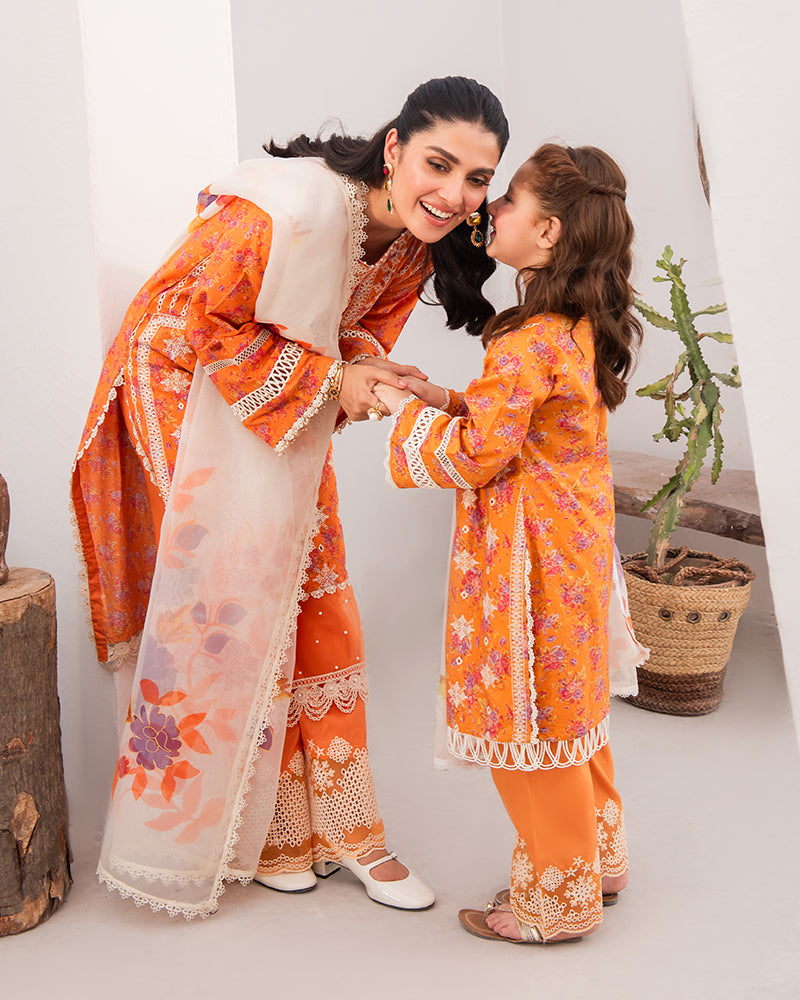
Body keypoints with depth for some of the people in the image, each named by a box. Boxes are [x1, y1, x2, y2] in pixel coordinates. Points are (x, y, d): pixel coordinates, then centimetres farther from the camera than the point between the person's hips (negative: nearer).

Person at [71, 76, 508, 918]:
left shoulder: (415, 239, -9)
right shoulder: (292, 211, -33)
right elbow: (190, 326, -25)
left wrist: (367, 370, -18)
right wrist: (327, 380, -25)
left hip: (286, 420, 7)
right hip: (190, 401, -7)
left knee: (313, 617, 9)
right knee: (225, 618, 0)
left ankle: (335, 824, 21)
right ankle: (252, 830, 16)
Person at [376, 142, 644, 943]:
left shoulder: (529, 344, -24)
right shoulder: (580, 328, 6)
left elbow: (476, 454, -22)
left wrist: (404, 409, -8)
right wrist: (451, 400, 7)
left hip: (529, 557, -9)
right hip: (574, 541, 9)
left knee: (528, 719, 4)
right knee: (565, 706, 21)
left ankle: (558, 898, 19)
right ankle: (598, 855, 36)